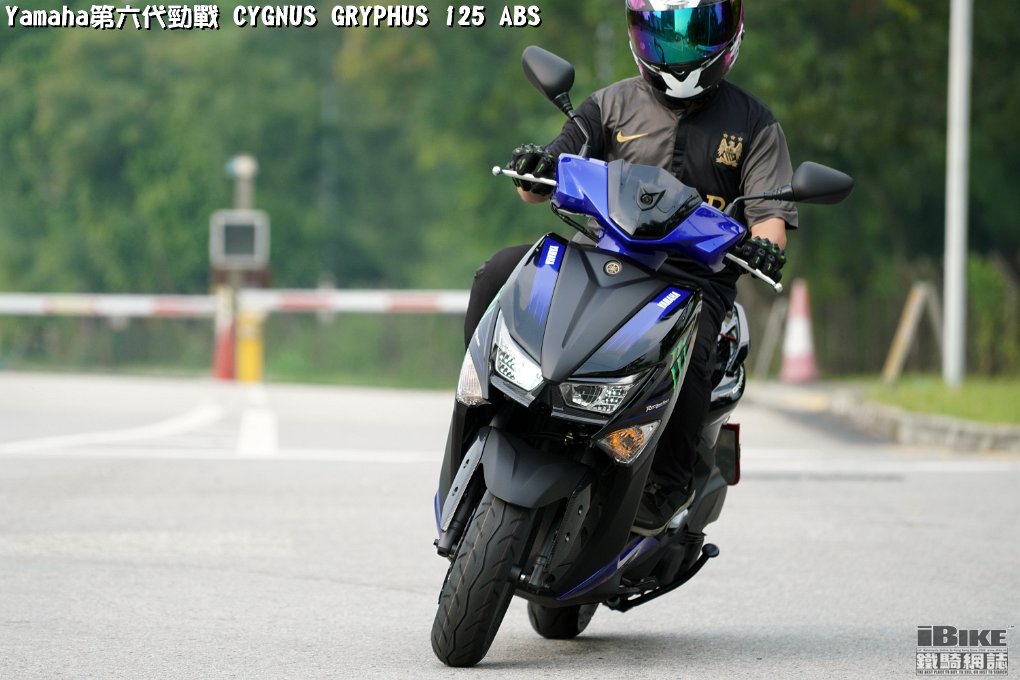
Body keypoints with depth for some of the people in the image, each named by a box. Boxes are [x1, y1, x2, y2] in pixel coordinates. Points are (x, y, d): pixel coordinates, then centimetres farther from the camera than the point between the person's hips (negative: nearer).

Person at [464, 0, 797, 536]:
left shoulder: (753, 123, 11)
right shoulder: (613, 105, 14)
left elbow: (771, 213, 1)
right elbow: (538, 187, 9)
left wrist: (765, 244, -23)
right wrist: (534, 171, -16)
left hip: (696, 276, -2)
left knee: (682, 351, -35)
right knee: (500, 273, -23)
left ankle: (669, 483, -15)